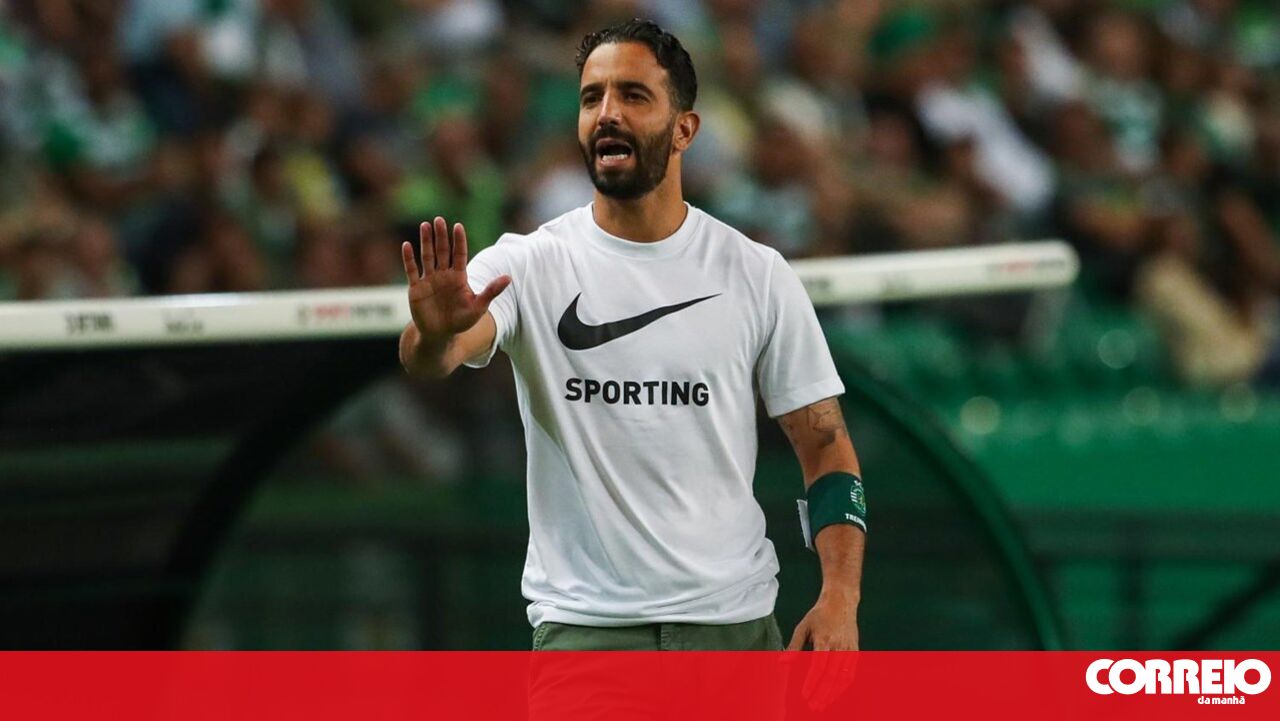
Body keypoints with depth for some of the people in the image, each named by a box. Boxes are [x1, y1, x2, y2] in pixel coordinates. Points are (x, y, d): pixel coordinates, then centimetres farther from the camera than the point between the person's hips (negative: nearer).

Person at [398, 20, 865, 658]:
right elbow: (432, 359, -20)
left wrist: (840, 598, -8)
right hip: (582, 626, -1)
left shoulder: (759, 276, 3)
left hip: (735, 624, 2)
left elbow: (824, 443, 5)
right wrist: (435, 332, -45)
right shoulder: (528, 264, -2)